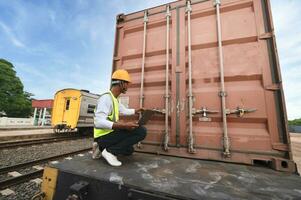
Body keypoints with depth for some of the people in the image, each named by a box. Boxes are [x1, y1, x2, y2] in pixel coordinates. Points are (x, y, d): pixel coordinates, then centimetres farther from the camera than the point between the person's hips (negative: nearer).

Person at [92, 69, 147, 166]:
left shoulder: (115, 99, 12)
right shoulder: (106, 98, -19)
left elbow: (124, 111, 29)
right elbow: (99, 122, -30)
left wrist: (137, 110, 36)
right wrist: (124, 125, -37)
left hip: (108, 135, 9)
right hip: (104, 137, -9)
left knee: (129, 150, 24)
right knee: (141, 131, -18)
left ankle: (102, 148, 15)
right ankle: (110, 150, -12)